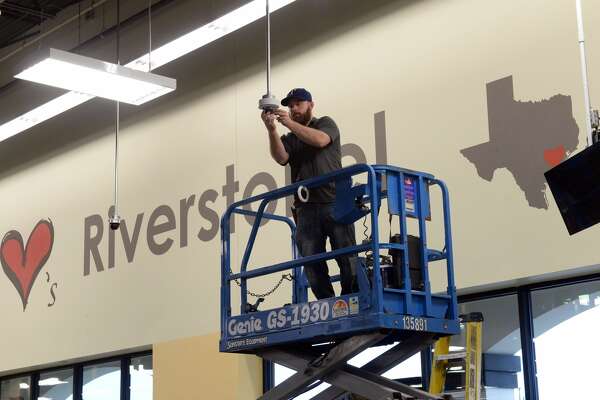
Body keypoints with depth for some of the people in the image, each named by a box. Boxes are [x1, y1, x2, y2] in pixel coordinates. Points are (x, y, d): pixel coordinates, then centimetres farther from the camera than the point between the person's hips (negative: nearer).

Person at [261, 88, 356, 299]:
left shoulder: (325, 123, 14)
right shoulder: (288, 139, 21)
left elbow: (320, 140, -10)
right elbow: (281, 157, -1)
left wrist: (290, 123, -13)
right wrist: (272, 130, -14)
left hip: (334, 202, -3)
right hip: (306, 208, 3)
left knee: (347, 257, -7)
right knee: (312, 263, -5)